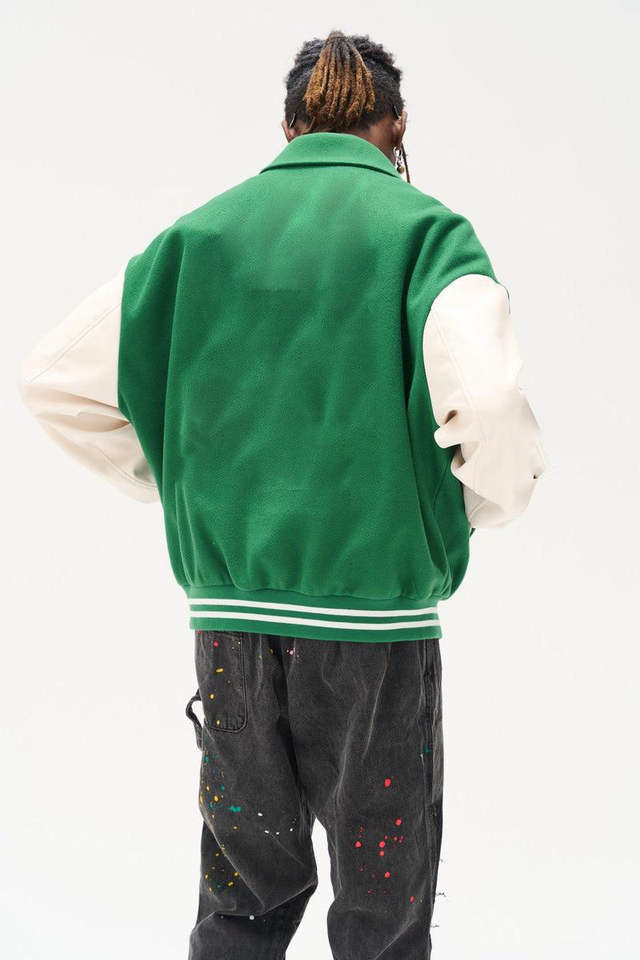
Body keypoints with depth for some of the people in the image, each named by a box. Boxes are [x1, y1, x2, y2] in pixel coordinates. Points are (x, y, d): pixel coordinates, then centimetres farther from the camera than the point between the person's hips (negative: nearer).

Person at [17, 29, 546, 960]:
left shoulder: (202, 230, 6)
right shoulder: (424, 228, -4)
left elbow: (54, 376, 6)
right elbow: (486, 397, -20)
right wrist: (491, 502, 0)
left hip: (230, 615, 3)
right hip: (378, 617, -3)